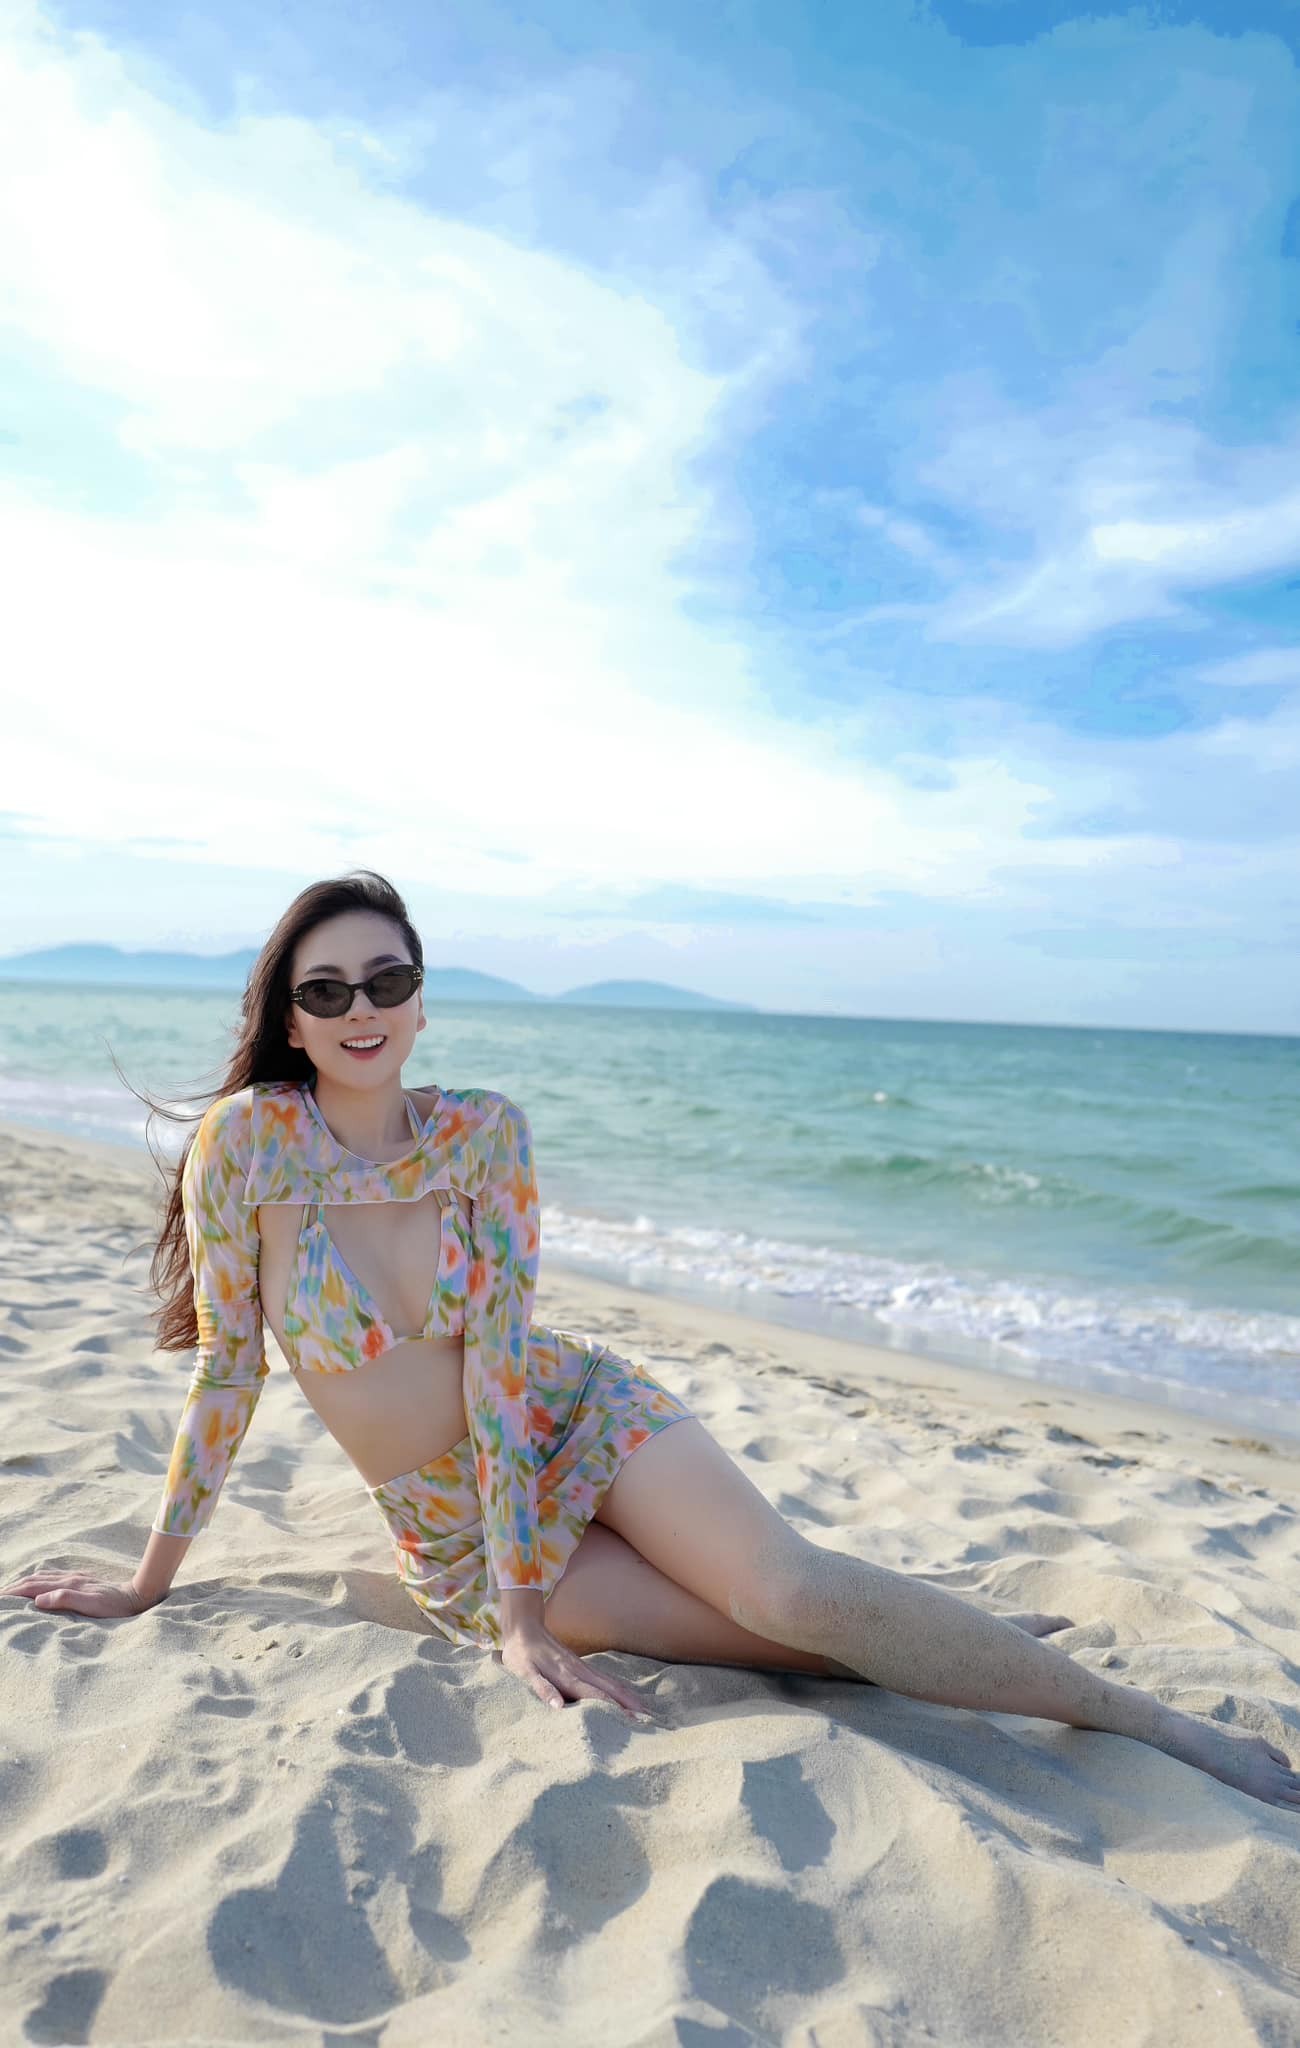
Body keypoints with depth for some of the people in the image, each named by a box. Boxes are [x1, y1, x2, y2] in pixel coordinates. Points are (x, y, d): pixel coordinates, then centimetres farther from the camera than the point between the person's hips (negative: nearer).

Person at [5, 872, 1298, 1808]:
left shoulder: (485, 1134, -12)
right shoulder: (249, 1139, -16)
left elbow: (498, 1350, -16)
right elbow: (225, 1375, -8)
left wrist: (519, 1608, -18)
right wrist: (148, 1585, -1)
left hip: (584, 1417, 0)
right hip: (453, 1539, 0)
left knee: (789, 1588, -22)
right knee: (792, 1632, -16)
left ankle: (1143, 1717, -3)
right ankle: (958, 1646, 14)